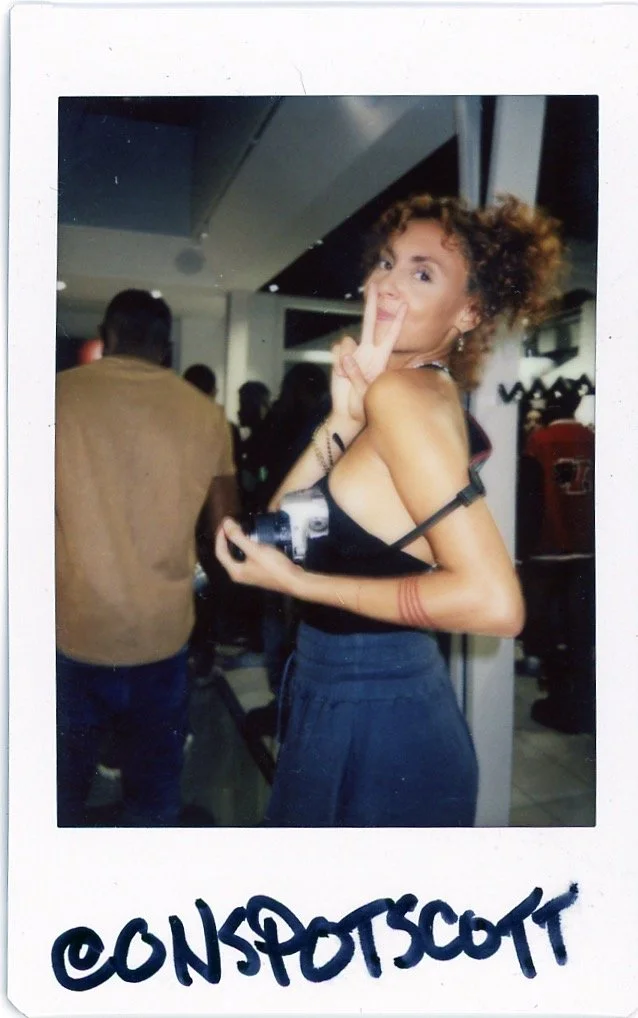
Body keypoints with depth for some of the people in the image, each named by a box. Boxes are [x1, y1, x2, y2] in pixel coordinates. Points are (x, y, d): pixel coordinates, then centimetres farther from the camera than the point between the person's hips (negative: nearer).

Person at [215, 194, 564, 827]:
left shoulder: (404, 390, -19)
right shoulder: (430, 393, 6)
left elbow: (495, 602, -29)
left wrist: (301, 583, -20)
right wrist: (344, 417, -11)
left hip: (370, 724, -8)